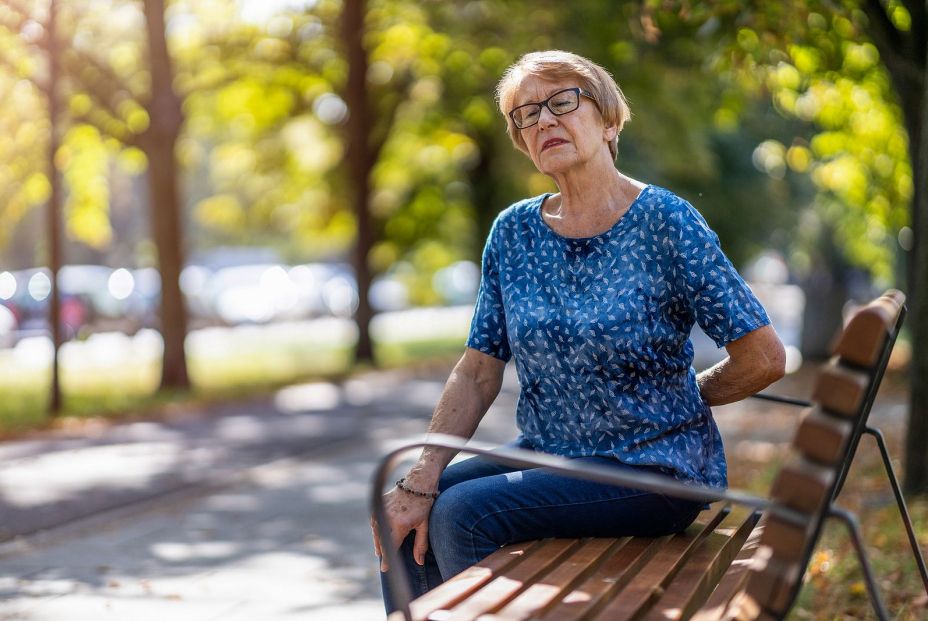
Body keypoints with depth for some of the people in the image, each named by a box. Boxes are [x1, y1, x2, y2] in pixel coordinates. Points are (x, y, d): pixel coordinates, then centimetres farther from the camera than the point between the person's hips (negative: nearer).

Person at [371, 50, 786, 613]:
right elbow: (478, 372, 2)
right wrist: (420, 481, -9)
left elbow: (765, 358, -12)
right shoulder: (514, 231, 5)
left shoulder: (666, 222, -13)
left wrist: (685, 397, 2)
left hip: (655, 470, -6)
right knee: (401, 514, -10)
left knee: (462, 514, -22)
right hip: (547, 454, 6)